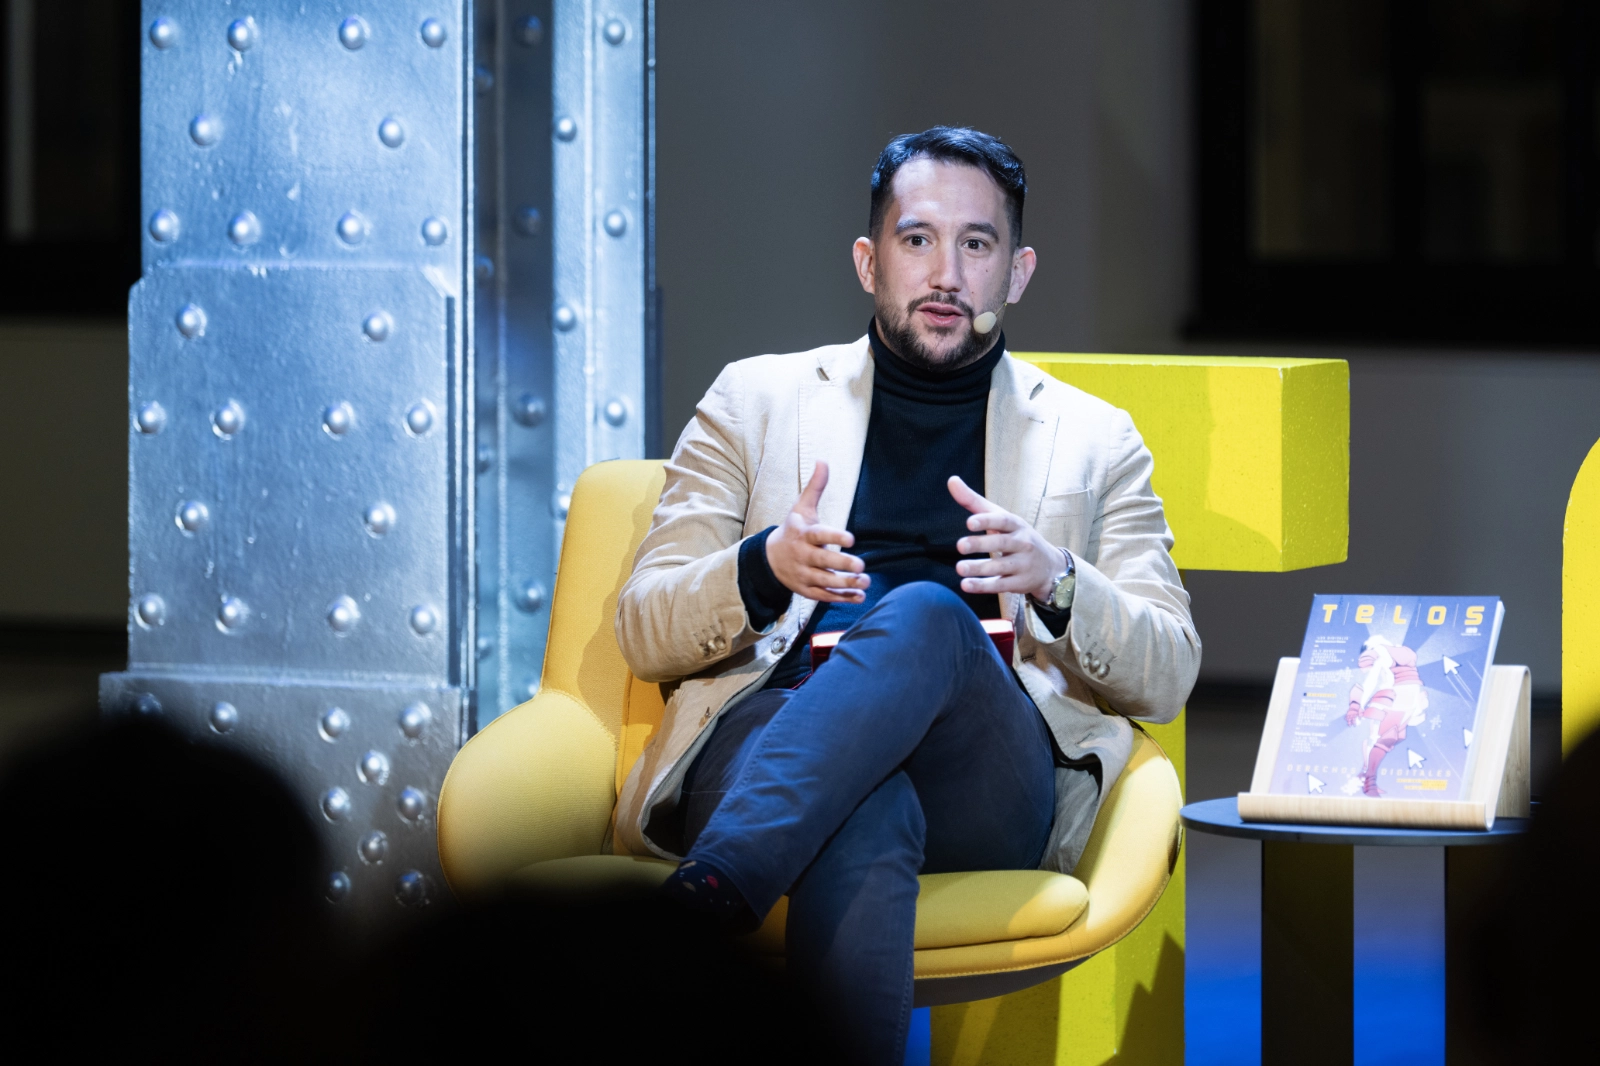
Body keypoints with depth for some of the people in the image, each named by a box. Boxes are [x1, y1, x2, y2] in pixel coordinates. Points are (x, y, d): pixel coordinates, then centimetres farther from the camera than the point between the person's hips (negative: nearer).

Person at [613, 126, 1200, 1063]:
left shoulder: (1095, 440, 24)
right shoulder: (757, 401, 23)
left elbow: (1168, 677, 14)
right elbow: (643, 633, 15)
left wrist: (1053, 581, -8)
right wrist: (766, 570, -9)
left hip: (986, 780, 0)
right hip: (771, 733, 0)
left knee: (927, 616, -37)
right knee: (868, 826, -41)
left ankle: (705, 896, -54)